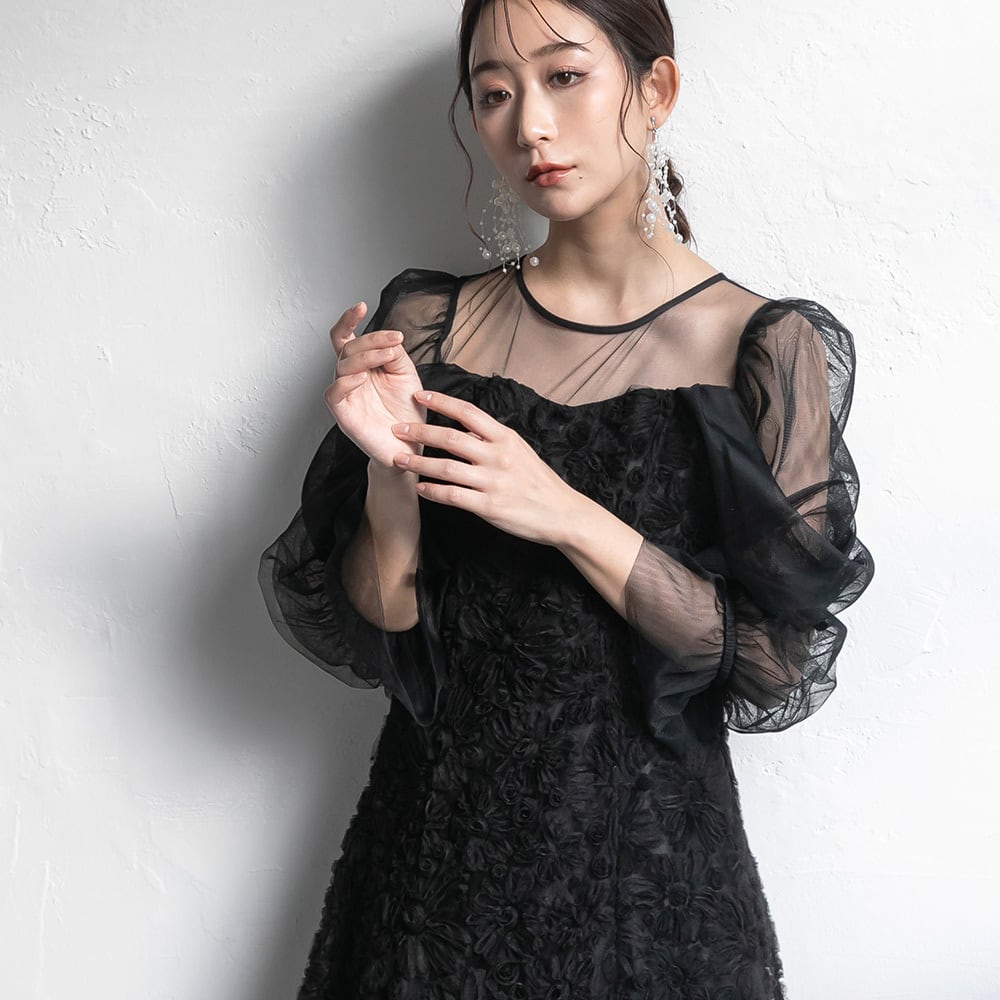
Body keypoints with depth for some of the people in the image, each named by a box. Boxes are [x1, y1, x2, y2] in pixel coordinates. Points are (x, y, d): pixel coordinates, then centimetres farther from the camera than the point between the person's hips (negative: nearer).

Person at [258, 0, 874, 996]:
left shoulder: (769, 347, -9)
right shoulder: (430, 324, -3)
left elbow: (782, 664, -12)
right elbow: (365, 642, -2)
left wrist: (571, 519, -22)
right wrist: (391, 477, -21)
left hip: (647, 852, -1)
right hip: (437, 832, 2)